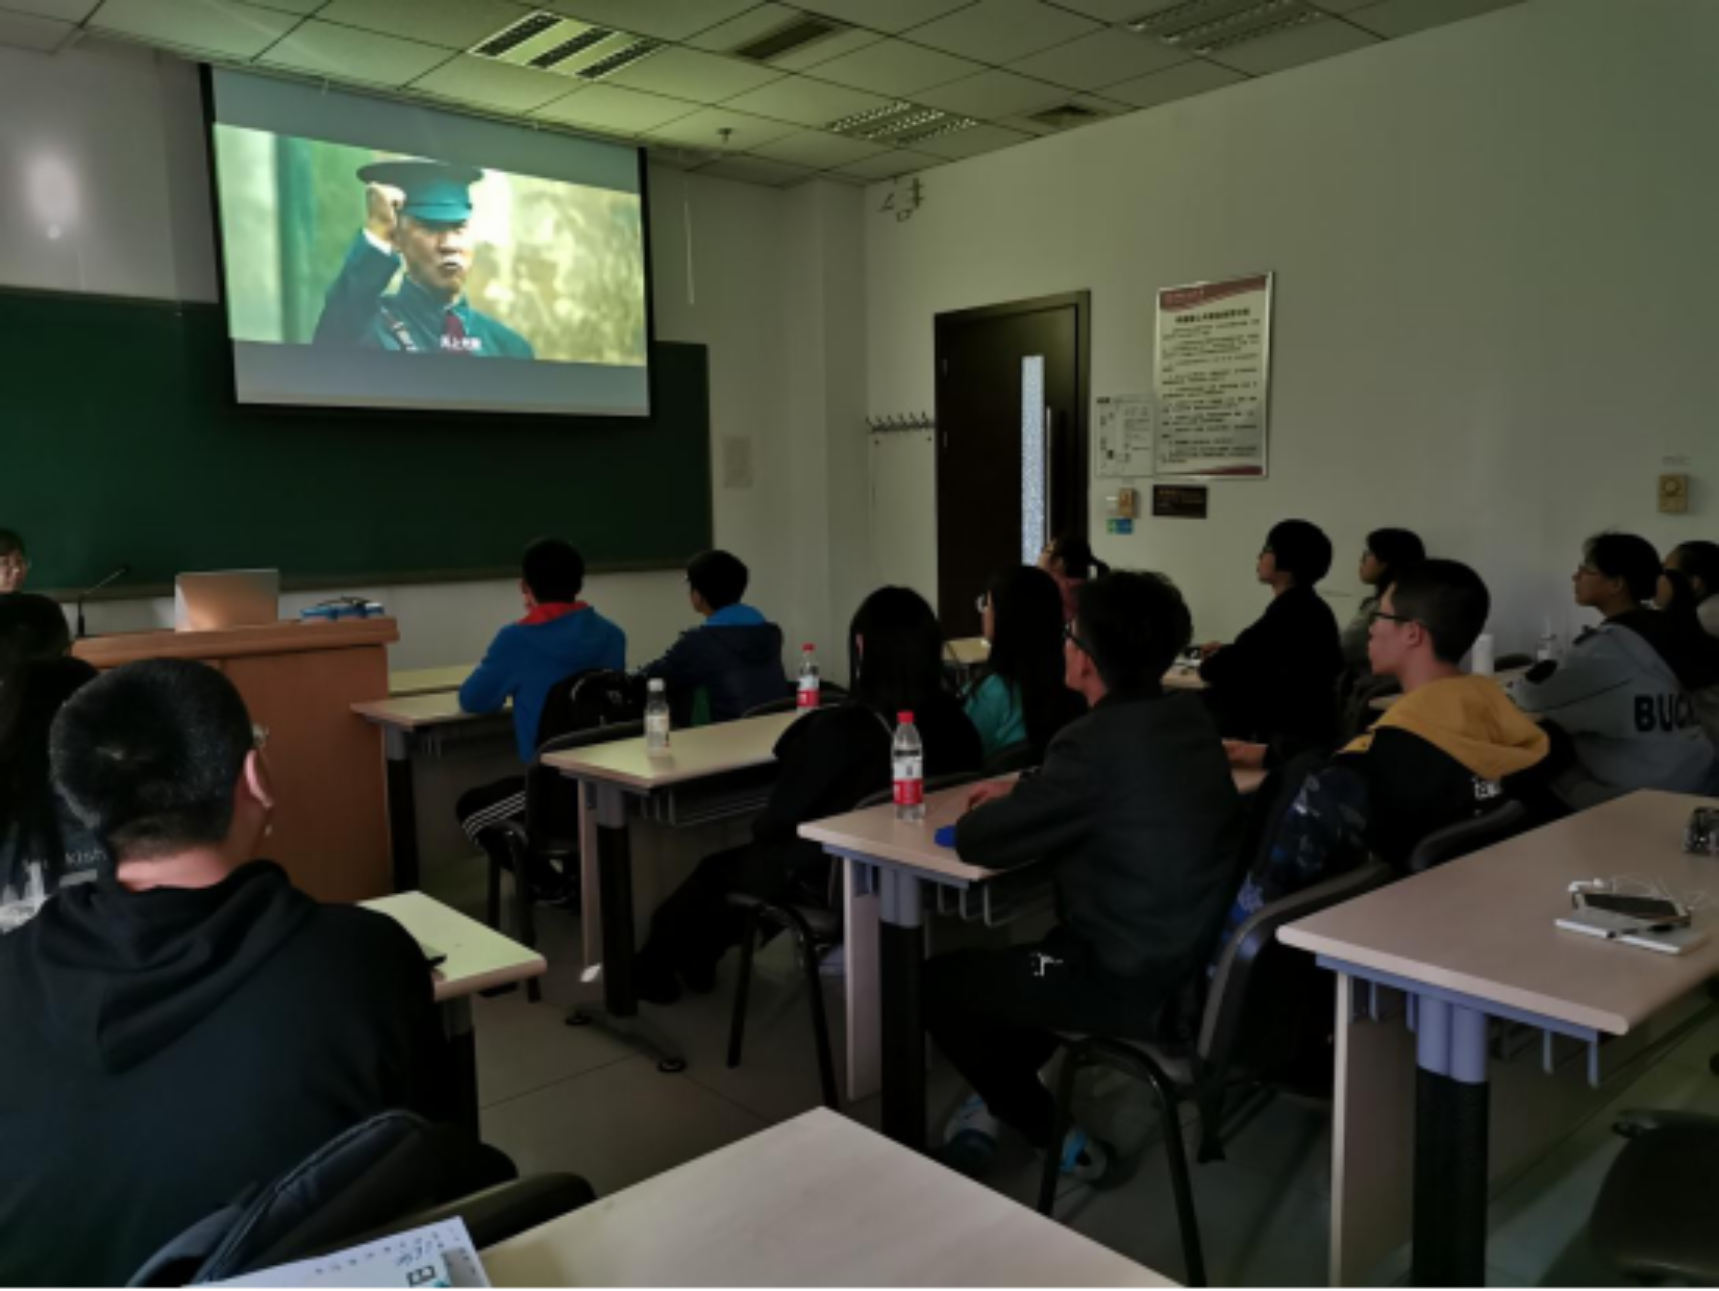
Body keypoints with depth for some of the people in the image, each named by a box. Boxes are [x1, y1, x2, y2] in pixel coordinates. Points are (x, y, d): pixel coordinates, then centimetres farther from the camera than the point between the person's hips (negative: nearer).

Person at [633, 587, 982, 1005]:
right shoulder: (952, 717, -12)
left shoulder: (841, 729, -28)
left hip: (835, 876, -6)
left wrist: (760, 829, 9)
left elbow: (781, 815, -15)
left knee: (716, 870, 21)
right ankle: (694, 958, 41)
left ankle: (658, 963, 46)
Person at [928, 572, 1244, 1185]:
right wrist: (1022, 793, 12)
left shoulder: (1098, 742, -24)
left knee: (937, 982, 9)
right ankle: (999, 1100, 36)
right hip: (1199, 955, 9)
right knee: (1013, 958, 30)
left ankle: (1063, 1143, 18)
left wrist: (1005, 806, 6)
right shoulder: (1190, 716, 1)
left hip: (1137, 980, -9)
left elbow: (977, 841, -15)